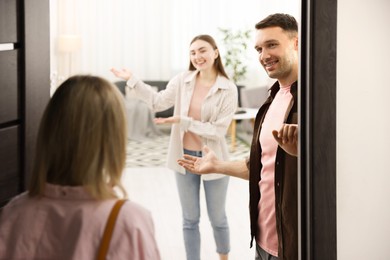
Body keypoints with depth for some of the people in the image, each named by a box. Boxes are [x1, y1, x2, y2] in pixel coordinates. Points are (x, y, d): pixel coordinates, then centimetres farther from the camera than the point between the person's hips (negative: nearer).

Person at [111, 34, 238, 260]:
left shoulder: (228, 89, -14)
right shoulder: (183, 80, -4)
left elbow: (218, 130, -18)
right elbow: (158, 102, 6)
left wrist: (183, 122, -24)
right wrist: (132, 80, 1)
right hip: (185, 157, 3)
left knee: (217, 217, 14)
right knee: (190, 219, 13)